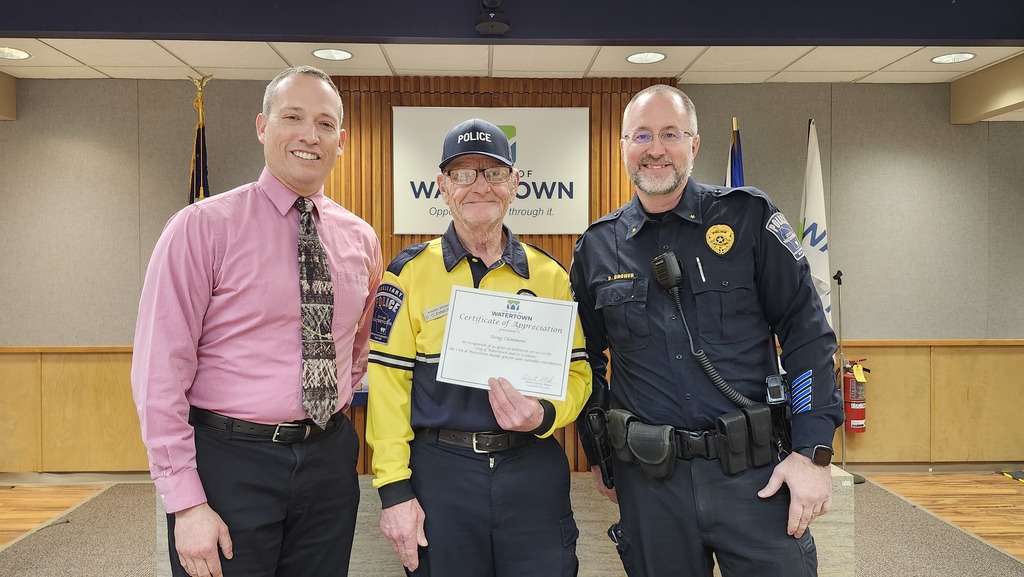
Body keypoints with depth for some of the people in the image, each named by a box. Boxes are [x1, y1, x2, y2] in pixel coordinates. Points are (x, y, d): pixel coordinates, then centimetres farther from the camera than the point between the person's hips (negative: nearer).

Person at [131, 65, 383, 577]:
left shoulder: (361, 239, 5)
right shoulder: (203, 227, -9)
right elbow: (159, 372, -11)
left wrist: (336, 400, 6)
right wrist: (187, 505, -14)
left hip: (330, 460, 5)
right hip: (230, 461, -4)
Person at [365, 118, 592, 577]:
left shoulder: (549, 275, 4)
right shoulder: (410, 273, -2)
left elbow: (575, 371, 5)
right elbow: (387, 382, -4)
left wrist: (543, 416, -16)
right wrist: (395, 489, -8)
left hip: (534, 472, 2)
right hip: (440, 473, -1)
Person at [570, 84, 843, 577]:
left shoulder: (748, 217, -1)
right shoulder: (597, 247, 5)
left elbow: (806, 332, -3)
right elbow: (587, 359, 16)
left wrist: (812, 453, -9)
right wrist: (599, 455, 16)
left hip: (755, 474, -2)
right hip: (648, 481, 2)